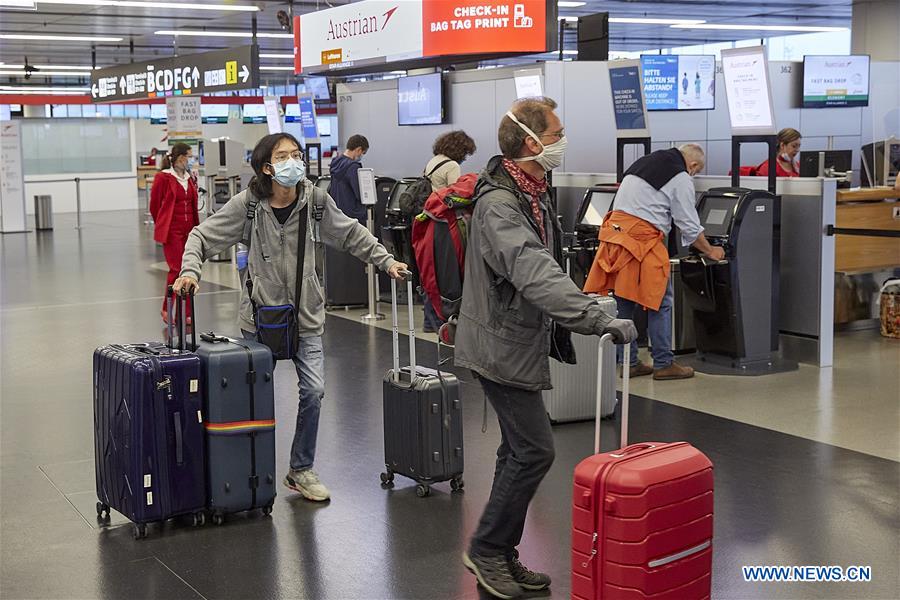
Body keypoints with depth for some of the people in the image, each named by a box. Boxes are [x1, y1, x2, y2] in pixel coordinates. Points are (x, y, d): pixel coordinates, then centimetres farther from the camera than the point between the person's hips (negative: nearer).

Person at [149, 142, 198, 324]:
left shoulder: (190, 178, 12)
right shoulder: (163, 178, -7)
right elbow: (154, 206, 1)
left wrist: (196, 226, 12)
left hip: (189, 230, 6)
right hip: (172, 232, -6)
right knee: (177, 269, -9)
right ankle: (168, 311, 5)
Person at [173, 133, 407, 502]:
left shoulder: (315, 200, -5)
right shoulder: (248, 204, -12)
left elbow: (351, 234, 9)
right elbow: (203, 236, -5)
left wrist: (386, 261, 4)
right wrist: (190, 270, -21)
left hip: (305, 313, 2)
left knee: (313, 391, -3)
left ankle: (301, 470, 15)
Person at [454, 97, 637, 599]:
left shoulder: (534, 194, 10)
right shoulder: (499, 205, -23)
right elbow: (535, 274, -35)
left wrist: (581, 317, 21)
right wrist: (599, 319, -41)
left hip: (523, 341, 10)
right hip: (503, 346, -10)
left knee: (520, 449, 14)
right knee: (535, 450, -8)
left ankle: (500, 555, 24)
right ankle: (487, 549, 7)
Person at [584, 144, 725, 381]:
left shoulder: (644, 162, 21)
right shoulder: (681, 179, -3)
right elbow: (690, 226, 0)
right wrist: (710, 251, 14)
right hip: (642, 237, -8)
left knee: (623, 301, 11)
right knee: (660, 302, 3)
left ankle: (628, 363, 17)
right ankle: (663, 364, 8)